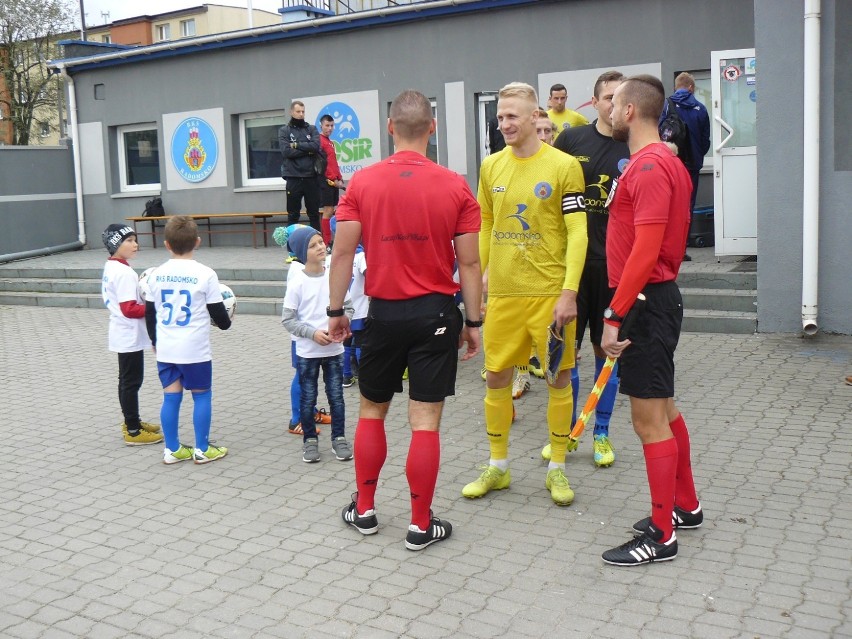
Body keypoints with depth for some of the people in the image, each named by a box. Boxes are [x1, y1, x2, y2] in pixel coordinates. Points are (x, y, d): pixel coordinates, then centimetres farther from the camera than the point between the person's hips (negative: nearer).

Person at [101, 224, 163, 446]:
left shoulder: (111, 267, 8)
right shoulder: (124, 273, -22)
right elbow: (129, 309, -25)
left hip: (123, 334, 10)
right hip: (130, 335, -10)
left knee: (127, 380, 19)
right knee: (131, 381, -2)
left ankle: (131, 421, 32)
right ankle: (133, 431, 6)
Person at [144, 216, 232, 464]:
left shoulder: (156, 275, 2)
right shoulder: (205, 274, -11)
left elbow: (149, 313, 10)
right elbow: (218, 314, -5)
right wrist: (226, 322, 18)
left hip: (165, 350, 4)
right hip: (195, 350, -4)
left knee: (171, 397, 10)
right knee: (202, 395, 9)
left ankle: (172, 450, 18)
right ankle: (202, 449, 14)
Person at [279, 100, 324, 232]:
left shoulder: (312, 129, 10)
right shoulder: (284, 131, 4)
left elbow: (316, 146, -7)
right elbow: (286, 152, -11)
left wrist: (297, 145, -9)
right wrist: (308, 150, -9)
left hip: (311, 177, 2)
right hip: (293, 178, -2)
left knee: (314, 213, 8)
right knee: (293, 215, 4)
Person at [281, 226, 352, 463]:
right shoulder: (297, 283, -10)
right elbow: (287, 319, -7)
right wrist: (313, 333, -18)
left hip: (334, 349, 2)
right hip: (307, 352, -2)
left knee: (336, 396, 8)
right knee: (308, 398, 8)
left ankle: (339, 438, 23)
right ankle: (310, 440, 23)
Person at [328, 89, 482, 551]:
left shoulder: (362, 183, -3)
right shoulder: (455, 187, -5)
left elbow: (342, 252, -4)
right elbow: (469, 262, -4)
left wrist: (335, 311, 6)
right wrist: (472, 322, 4)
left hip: (384, 313, 1)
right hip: (436, 313, -1)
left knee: (371, 411, 18)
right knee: (425, 422, 3)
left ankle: (364, 510, 27)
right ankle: (421, 525, 12)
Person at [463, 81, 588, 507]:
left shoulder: (563, 166, -6)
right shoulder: (491, 166, 7)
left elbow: (577, 233, -8)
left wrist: (569, 291, -15)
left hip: (550, 293, -4)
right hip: (502, 293, 4)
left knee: (558, 378, 6)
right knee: (496, 376, 8)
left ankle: (557, 469, 21)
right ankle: (498, 467, 25)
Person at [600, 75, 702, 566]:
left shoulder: (648, 166, -18)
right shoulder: (666, 160, 14)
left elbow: (645, 250, -25)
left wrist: (615, 315, -23)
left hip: (645, 302, -11)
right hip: (660, 295, 11)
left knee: (649, 418, -4)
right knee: (664, 407, 19)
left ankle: (662, 535, 6)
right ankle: (686, 506, 33)